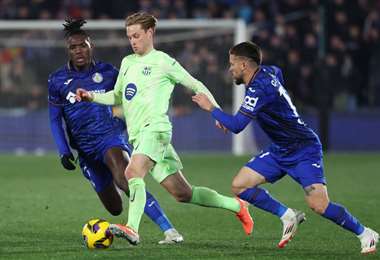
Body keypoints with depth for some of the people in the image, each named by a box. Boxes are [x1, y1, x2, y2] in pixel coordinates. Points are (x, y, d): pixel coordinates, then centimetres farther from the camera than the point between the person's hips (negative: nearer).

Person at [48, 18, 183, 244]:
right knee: (115, 209, 3)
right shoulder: (57, 81, 4)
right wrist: (64, 152, -1)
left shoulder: (107, 72, 1)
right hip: (85, 149, 3)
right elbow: (55, 119, 8)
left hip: (111, 138, -3)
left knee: (124, 179, -34)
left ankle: (169, 230, -39)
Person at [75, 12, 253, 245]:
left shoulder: (163, 62, 0)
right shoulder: (127, 63, 20)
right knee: (182, 193, 8)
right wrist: (92, 97, 15)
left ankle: (132, 229, -42)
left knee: (134, 171, -31)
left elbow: (196, 86, 4)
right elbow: (117, 96, 31)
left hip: (155, 128, -7)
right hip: (137, 135, 7)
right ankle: (236, 206, 22)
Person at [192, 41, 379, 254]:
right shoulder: (267, 72, 2)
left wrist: (211, 108, -13)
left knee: (319, 205, -22)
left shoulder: (259, 89, -24)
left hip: (304, 150, -9)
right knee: (239, 186, -3)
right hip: (280, 151, 9)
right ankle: (288, 216, 5)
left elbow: (236, 126, -30)